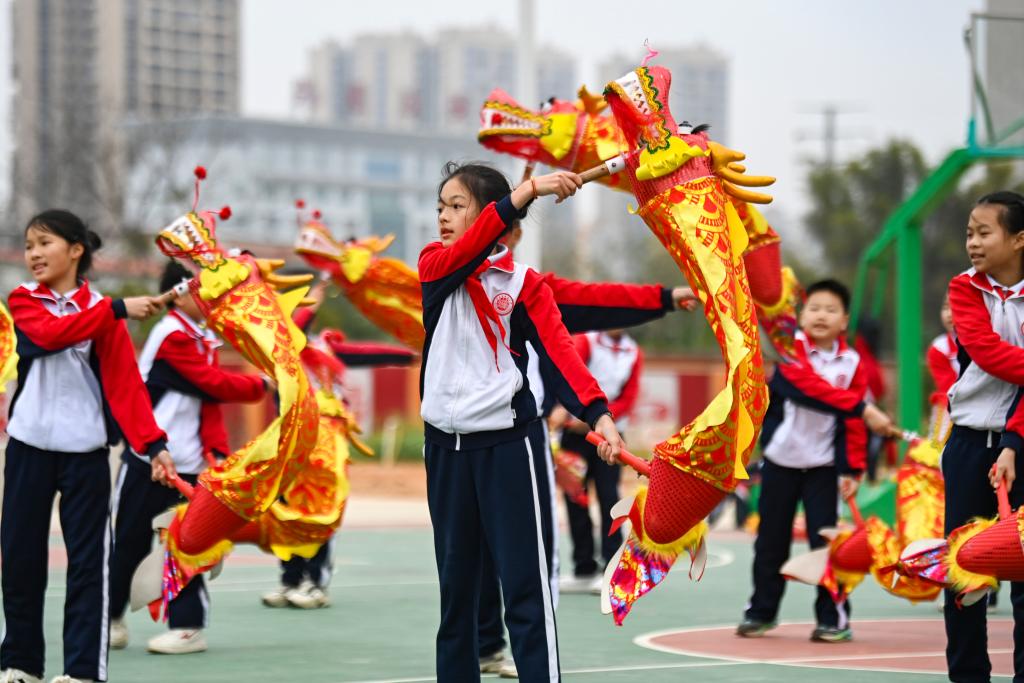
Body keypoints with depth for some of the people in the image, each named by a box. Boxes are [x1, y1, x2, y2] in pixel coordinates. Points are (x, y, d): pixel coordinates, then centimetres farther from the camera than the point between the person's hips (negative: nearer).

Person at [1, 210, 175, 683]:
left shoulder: (103, 311, 1)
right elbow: (49, 334, -18)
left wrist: (153, 444, -17)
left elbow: (126, 383, -5)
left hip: (85, 450, -2)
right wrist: (118, 309, -25)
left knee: (87, 559, -2)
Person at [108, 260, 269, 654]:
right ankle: (111, 618, 15)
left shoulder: (204, 339, 11)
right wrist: (262, 385, -3)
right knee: (129, 541, 4)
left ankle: (187, 625, 6)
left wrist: (217, 450, -5)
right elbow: (217, 385, -15)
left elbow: (209, 401, 7)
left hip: (188, 462, 6)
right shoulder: (173, 335, -12)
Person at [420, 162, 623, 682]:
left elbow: (558, 351, -13)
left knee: (526, 588, -7)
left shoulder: (523, 282, -2)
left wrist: (597, 414, -31)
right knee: (455, 588, 11)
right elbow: (465, 254, -17)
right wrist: (525, 191, -31)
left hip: (507, 444, -4)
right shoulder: (433, 264, 5)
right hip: (445, 446, 4)